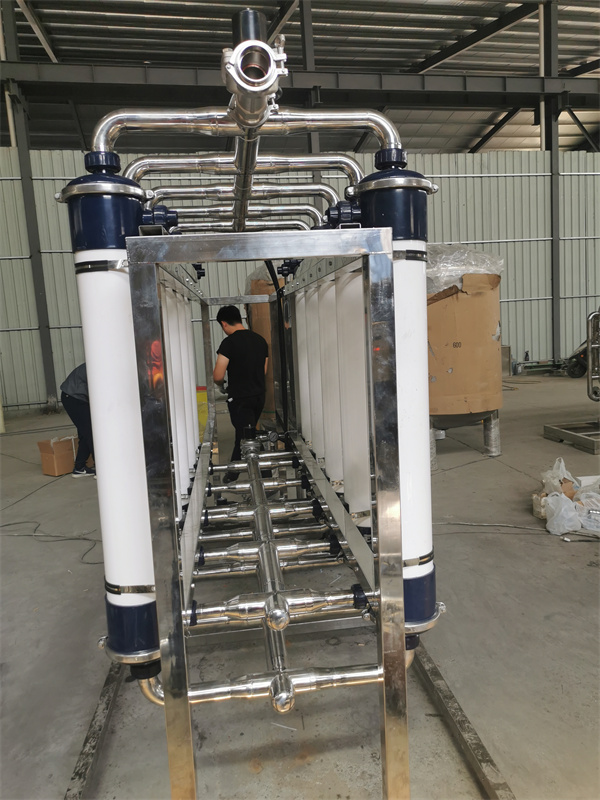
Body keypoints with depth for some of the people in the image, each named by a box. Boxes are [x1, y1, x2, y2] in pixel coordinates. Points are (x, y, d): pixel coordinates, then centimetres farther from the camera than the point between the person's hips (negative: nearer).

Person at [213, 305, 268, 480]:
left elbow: (218, 376, -17)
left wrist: (221, 383, 5)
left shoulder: (229, 342, -16)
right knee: (244, 434, 22)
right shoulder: (260, 340, 6)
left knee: (245, 438, -2)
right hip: (259, 396, 8)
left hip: (239, 398, -8)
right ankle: (233, 472, 38)